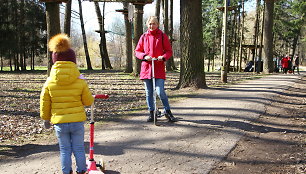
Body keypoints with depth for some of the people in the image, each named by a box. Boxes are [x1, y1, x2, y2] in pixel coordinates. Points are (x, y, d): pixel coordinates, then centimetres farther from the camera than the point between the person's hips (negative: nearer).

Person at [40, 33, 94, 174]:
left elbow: (45, 104, 2)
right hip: (77, 121, 0)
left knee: (65, 150, 15)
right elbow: (88, 101, -1)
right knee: (79, 149, 15)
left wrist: (46, 119, 16)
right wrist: (91, 97, 22)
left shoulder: (49, 83, -7)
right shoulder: (80, 82, -10)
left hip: (59, 123, 0)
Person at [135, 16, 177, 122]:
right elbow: (137, 51, 12)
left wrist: (163, 57, -14)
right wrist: (144, 56, -8)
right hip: (146, 67, 3)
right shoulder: (144, 37, 10)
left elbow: (169, 51, 7)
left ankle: (168, 112, 6)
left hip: (159, 68, -3)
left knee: (160, 91, -12)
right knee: (148, 93, 7)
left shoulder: (162, 36, 5)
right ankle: (151, 113, 20)